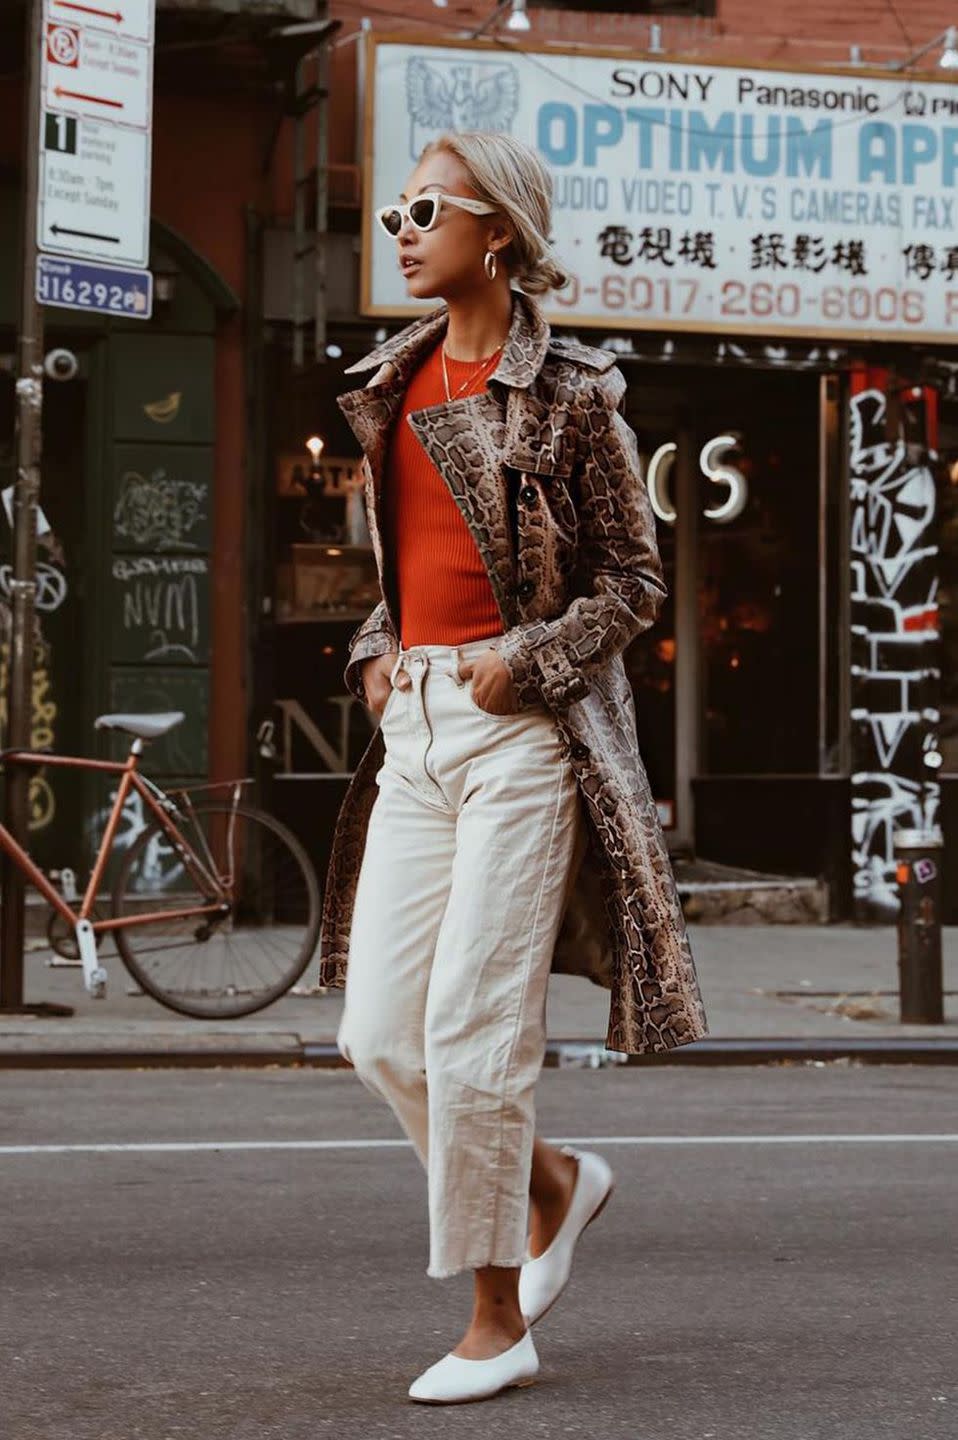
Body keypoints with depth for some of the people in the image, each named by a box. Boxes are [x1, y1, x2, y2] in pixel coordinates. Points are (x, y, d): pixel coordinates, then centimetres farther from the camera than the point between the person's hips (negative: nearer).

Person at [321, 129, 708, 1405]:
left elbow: (635, 580, -2)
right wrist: (377, 652, 8)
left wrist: (527, 664, -13)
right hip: (417, 726, 7)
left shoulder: (569, 390, -5)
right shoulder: (396, 387, 14)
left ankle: (498, 1327, 5)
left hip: (523, 728, -6)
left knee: (472, 1029, -8)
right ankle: (555, 1183, 28)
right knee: (379, 1033, 2)